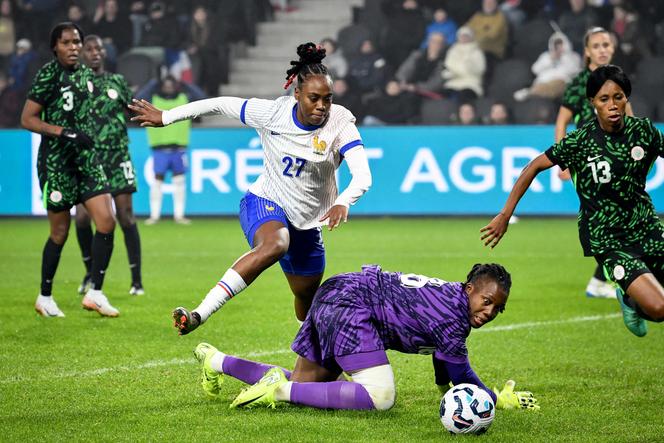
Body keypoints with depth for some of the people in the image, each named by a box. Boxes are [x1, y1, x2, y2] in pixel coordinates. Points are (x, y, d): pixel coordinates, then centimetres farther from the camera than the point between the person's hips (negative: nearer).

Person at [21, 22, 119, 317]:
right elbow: (27, 119, -13)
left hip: (86, 159, 6)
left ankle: (95, 293, 0)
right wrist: (64, 132, -22)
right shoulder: (48, 74, -11)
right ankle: (45, 298, 18)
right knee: (60, 232, 1)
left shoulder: (86, 73, 9)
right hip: (56, 161, -6)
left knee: (106, 221, -7)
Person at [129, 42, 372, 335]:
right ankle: (200, 314, -50)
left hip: (307, 222, 3)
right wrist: (165, 117, 4)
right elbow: (221, 105, -2)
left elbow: (363, 176, -29)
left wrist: (343, 202, -51)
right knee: (274, 245, -38)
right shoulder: (273, 112, -16)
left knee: (307, 299, 14)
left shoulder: (340, 122, -18)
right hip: (265, 202, -3)